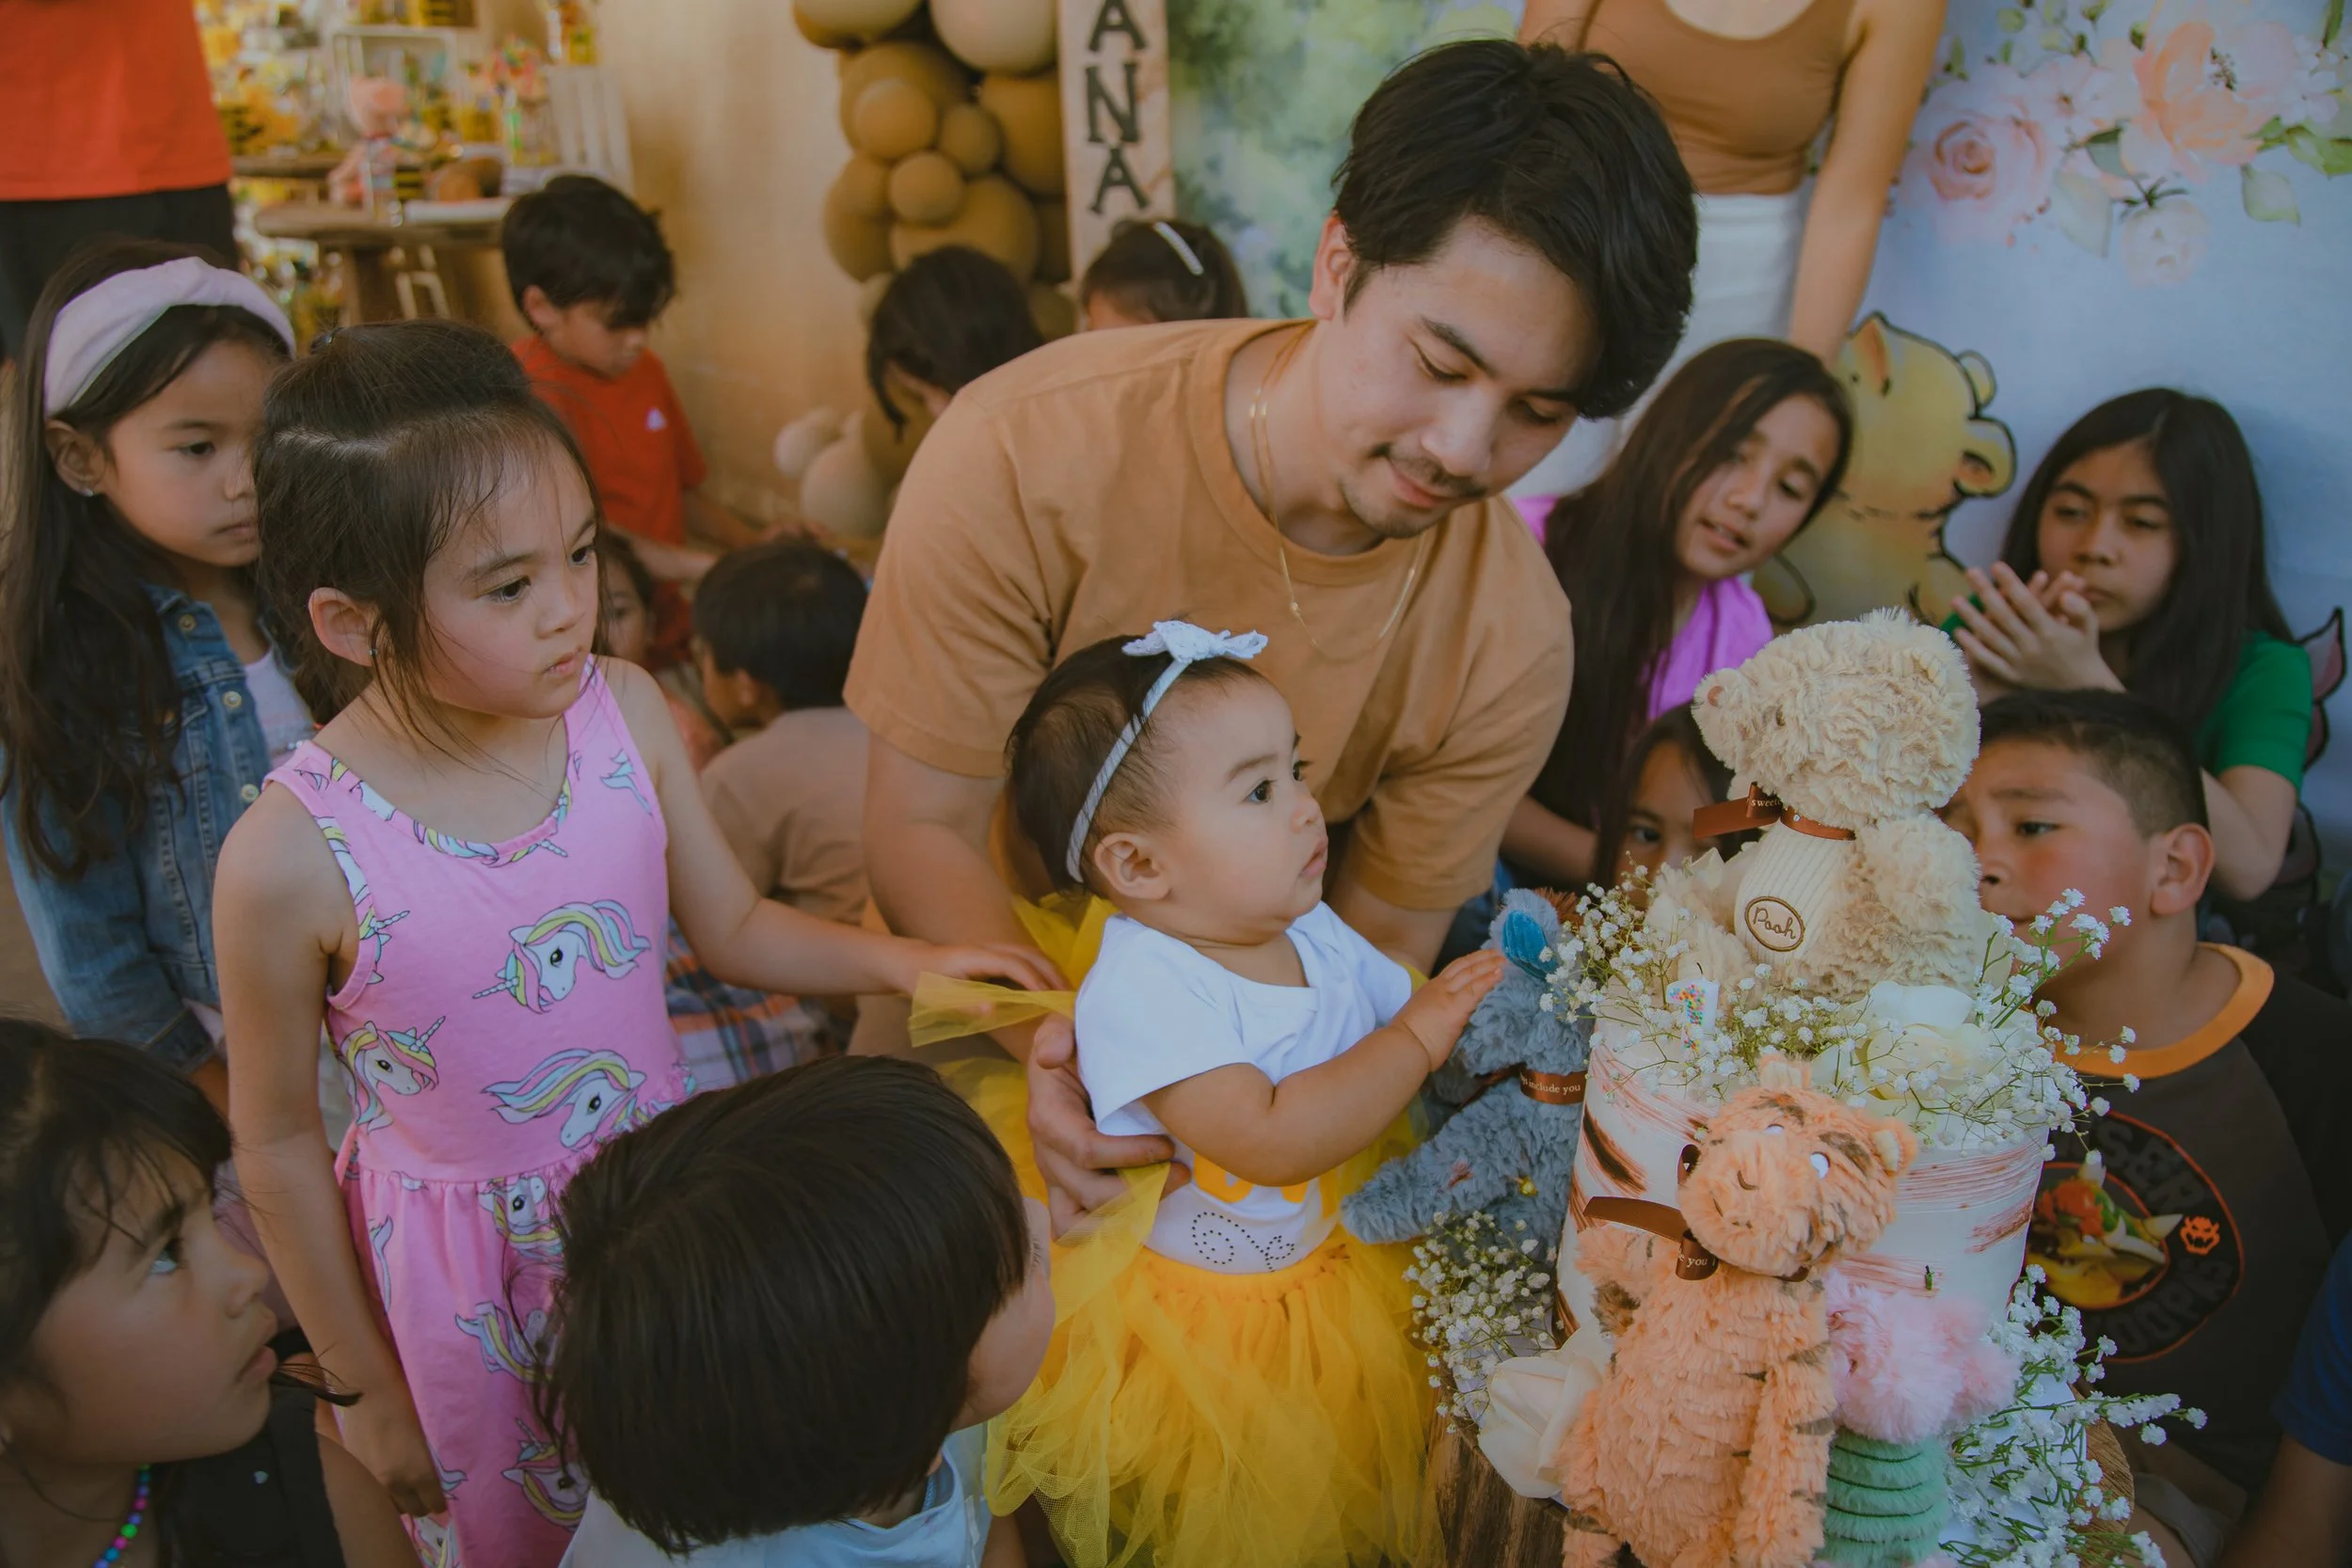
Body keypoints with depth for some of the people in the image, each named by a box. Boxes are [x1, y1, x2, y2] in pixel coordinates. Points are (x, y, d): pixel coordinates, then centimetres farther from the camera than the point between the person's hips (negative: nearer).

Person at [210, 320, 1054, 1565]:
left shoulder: (625, 715, -14)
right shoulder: (292, 859, -24)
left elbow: (732, 927, 2)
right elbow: (277, 1148, -10)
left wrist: (898, 960, -15)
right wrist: (365, 1390, 0)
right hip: (472, 1277, -3)